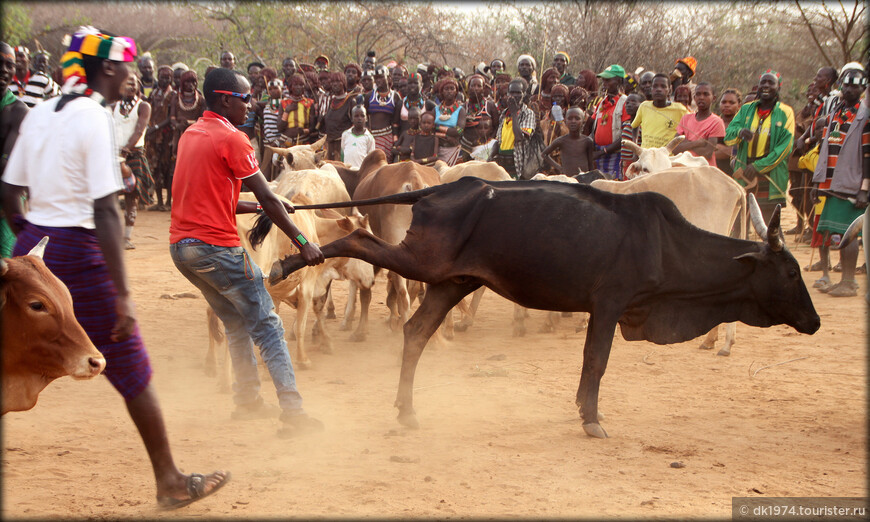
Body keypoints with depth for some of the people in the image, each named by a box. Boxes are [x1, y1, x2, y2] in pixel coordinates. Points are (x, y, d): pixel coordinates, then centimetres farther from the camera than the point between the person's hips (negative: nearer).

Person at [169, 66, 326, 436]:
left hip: (181, 246, 8)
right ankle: (292, 412, -10)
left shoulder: (190, 135, 14)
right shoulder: (231, 139, -10)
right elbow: (267, 198, -13)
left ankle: (247, 400, 27)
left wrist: (257, 207, 26)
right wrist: (303, 243, -11)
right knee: (267, 327, -4)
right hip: (217, 246, -8)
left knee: (236, 322, 23)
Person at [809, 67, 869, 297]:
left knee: (846, 232, -7)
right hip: (829, 182, 6)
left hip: (850, 184, -6)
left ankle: (848, 282, 0)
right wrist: (817, 182, 15)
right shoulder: (834, 113, 16)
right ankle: (825, 276, 20)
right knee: (823, 230, 8)